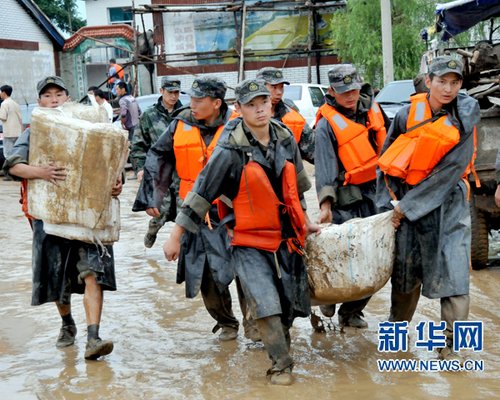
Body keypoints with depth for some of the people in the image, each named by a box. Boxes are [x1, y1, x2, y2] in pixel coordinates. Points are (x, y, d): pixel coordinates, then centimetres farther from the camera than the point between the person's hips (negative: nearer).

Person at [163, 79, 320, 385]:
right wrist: (175, 237, -9)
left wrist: (304, 222, 26)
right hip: (248, 242, -5)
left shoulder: (286, 139, 3)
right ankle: (282, 365, -2)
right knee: (266, 304, -18)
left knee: (290, 305, 11)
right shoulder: (230, 151, -14)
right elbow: (201, 195, -11)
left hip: (286, 239, 5)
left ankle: (280, 347, 38)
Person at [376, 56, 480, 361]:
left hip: (448, 202, -1)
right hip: (406, 200, 1)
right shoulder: (408, 115, -4)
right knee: (405, 268, 10)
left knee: (453, 273, -8)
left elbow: (449, 172, -12)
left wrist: (408, 206, -14)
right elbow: (387, 160, 3)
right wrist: (389, 202, -4)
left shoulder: (464, 120, -8)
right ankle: (397, 326, 33)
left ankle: (451, 345, 1)